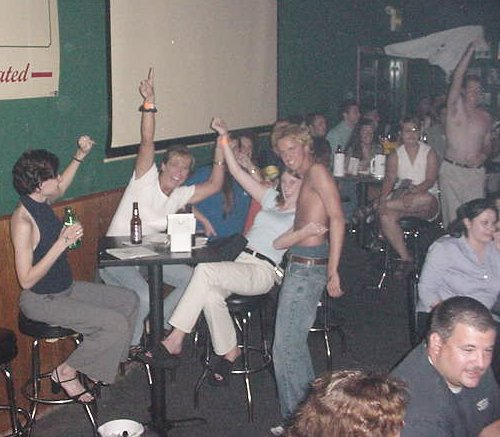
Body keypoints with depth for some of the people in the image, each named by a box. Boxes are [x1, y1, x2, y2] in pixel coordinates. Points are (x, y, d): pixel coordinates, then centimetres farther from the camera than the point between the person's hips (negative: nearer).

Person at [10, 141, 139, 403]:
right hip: (41, 301, -9)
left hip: (65, 288, 9)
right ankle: (66, 372, 0)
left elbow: (62, 187, 28)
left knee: (129, 301, 9)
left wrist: (80, 155, 19)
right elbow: (27, 280, -28)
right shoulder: (23, 220, -26)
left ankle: (96, 364, 18)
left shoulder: (41, 202, 0)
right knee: (116, 324, -20)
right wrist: (62, 243, -30)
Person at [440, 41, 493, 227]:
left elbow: (487, 143, 19)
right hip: (451, 170, -3)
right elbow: (457, 77, -12)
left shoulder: (485, 116, 12)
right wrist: (471, 49, -15)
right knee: (452, 216, -2)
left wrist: (483, 155, -4)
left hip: (476, 172, 3)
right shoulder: (455, 107, 0)